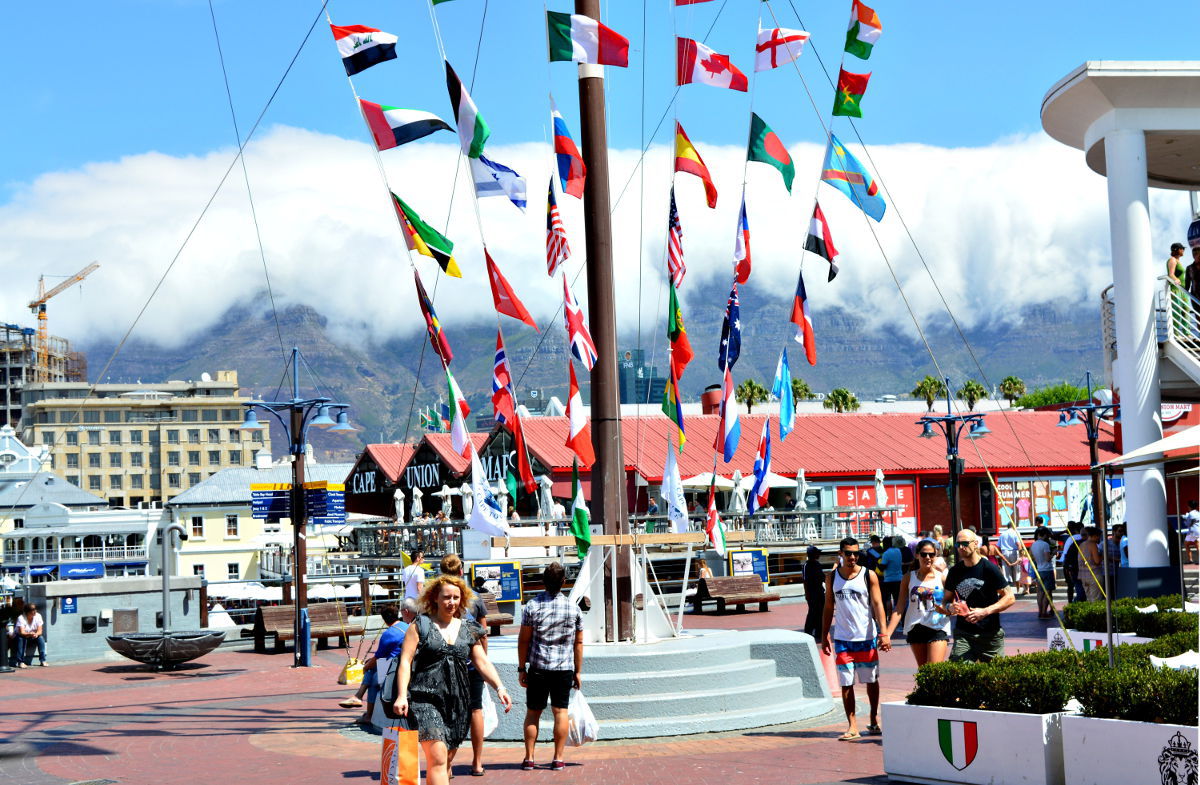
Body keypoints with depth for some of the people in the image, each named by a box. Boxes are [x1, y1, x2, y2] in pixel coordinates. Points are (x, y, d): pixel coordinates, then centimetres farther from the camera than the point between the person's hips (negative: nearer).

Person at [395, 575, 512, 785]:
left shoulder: (468, 629, 16)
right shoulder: (421, 625, 4)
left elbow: (483, 662, 14)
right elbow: (405, 661, -1)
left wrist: (499, 687, -1)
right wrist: (402, 695, -12)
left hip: (458, 701, 5)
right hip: (425, 699, -5)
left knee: (444, 761, 9)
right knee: (437, 758, -16)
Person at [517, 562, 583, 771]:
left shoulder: (532, 606, -4)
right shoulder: (573, 608, 0)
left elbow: (523, 640, -3)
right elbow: (578, 643, 4)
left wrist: (522, 668, 4)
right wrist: (578, 671, 12)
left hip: (538, 667, 0)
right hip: (564, 668, 1)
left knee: (533, 712, 8)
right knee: (560, 711, 4)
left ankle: (529, 758, 7)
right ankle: (558, 759, 3)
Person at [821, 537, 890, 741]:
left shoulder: (869, 576, -2)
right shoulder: (832, 578, 5)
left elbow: (877, 604, -5)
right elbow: (829, 608, 11)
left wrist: (883, 633, -14)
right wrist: (824, 636, 9)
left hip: (867, 637, -1)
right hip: (842, 638, 1)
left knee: (871, 680, 9)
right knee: (846, 683, -3)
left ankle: (874, 719, 26)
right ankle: (852, 726, 1)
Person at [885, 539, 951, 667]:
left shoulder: (942, 578, 1)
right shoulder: (909, 577, 7)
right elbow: (899, 608, 5)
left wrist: (945, 610, -23)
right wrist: (887, 634, -4)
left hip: (938, 629, -3)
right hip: (915, 629, 3)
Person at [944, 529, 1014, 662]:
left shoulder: (989, 568, -4)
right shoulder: (955, 571, 9)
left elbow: (1010, 598, -6)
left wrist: (985, 611, -18)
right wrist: (950, 607, -6)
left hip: (990, 635, -3)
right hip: (963, 634, 3)